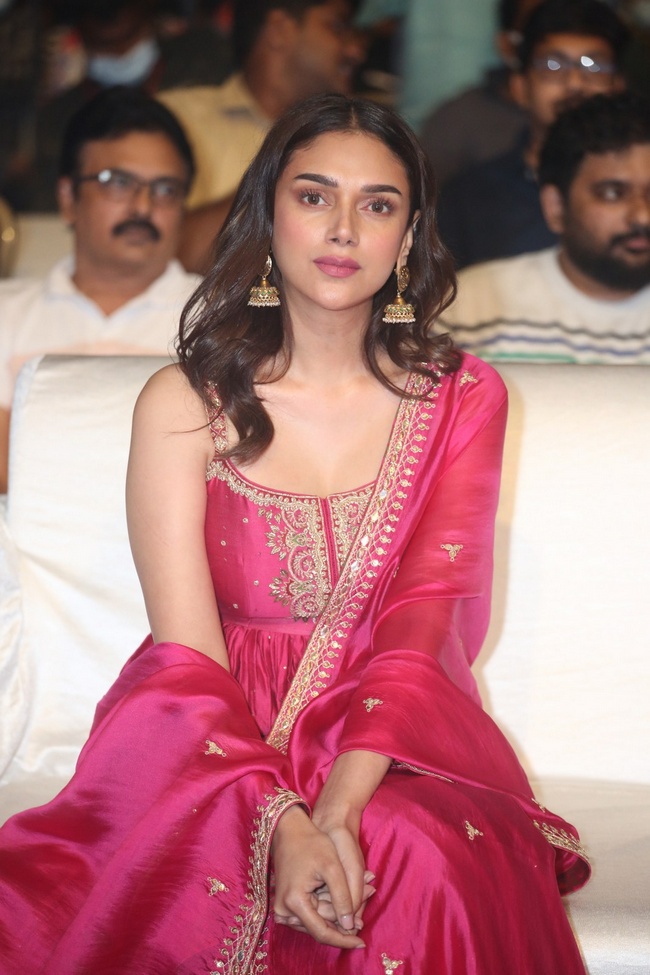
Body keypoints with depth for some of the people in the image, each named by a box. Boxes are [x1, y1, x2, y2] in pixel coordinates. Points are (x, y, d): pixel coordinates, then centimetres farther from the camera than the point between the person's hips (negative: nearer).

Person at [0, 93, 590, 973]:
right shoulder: (184, 402, 0)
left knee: (422, 859, -32)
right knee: (213, 859, -32)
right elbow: (186, 653, -9)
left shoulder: (462, 399, 4)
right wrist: (283, 820, -26)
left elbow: (425, 621, -7)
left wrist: (339, 807, -24)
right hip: (219, 731, 0)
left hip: (393, 739, 0)